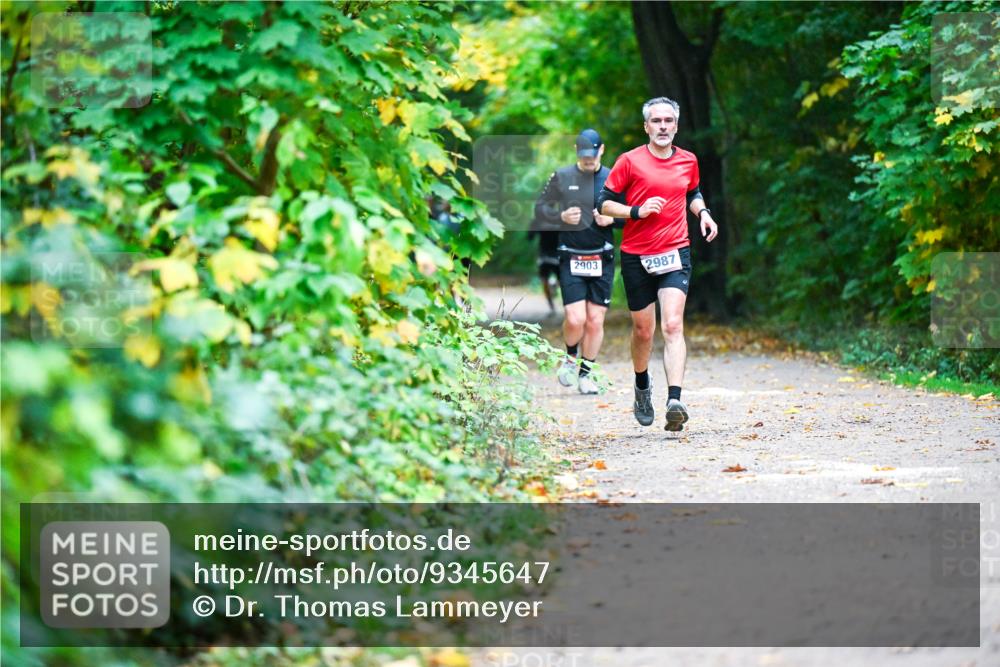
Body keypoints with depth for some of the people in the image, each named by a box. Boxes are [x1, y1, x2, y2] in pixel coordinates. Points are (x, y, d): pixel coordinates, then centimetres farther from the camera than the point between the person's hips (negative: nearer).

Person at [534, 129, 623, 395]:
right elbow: (540, 209, 8)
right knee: (575, 319, -12)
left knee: (595, 321, 1)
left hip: (602, 259, 1)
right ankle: (571, 358, 18)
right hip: (571, 259, -1)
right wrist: (562, 216, -11)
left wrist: (611, 219, -9)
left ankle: (585, 373, 16)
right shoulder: (561, 178, 3)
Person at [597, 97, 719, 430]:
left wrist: (703, 212, 7)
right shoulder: (630, 161, -3)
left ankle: (674, 401, -26)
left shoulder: (688, 161, 8)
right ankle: (642, 386, 38)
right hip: (636, 257, -1)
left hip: (675, 253, 1)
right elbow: (603, 203, -1)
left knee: (673, 325, -16)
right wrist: (636, 211, -16)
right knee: (643, 331, 9)